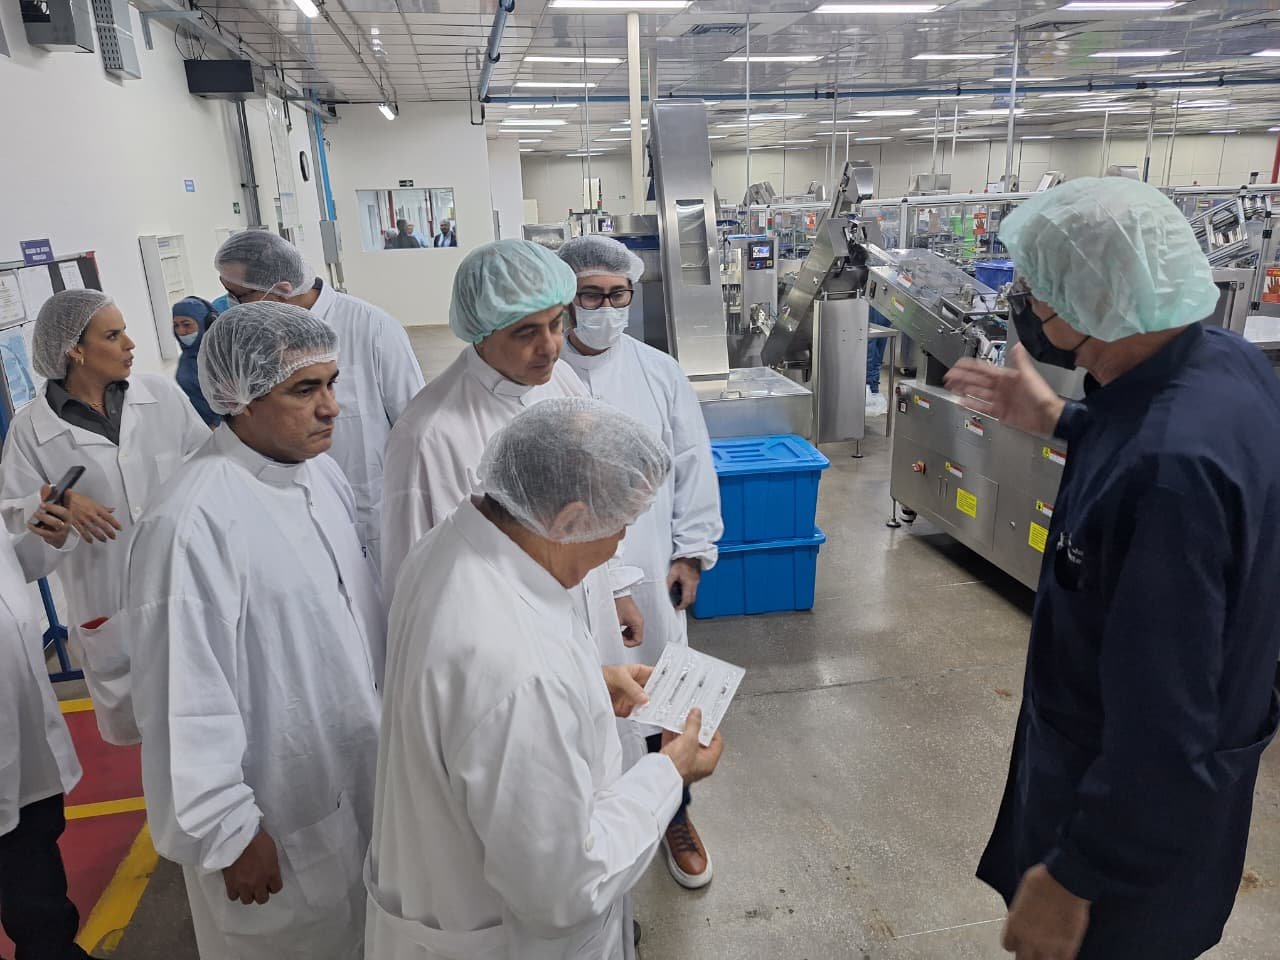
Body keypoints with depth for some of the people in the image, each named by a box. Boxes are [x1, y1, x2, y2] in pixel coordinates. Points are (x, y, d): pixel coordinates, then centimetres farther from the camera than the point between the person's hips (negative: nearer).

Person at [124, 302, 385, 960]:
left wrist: (384, 716, 14)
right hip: (280, 822, -6)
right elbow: (186, 698, -23)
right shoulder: (194, 522, -28)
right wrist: (229, 835, -15)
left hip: (360, 775, 7)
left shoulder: (320, 470, -2)